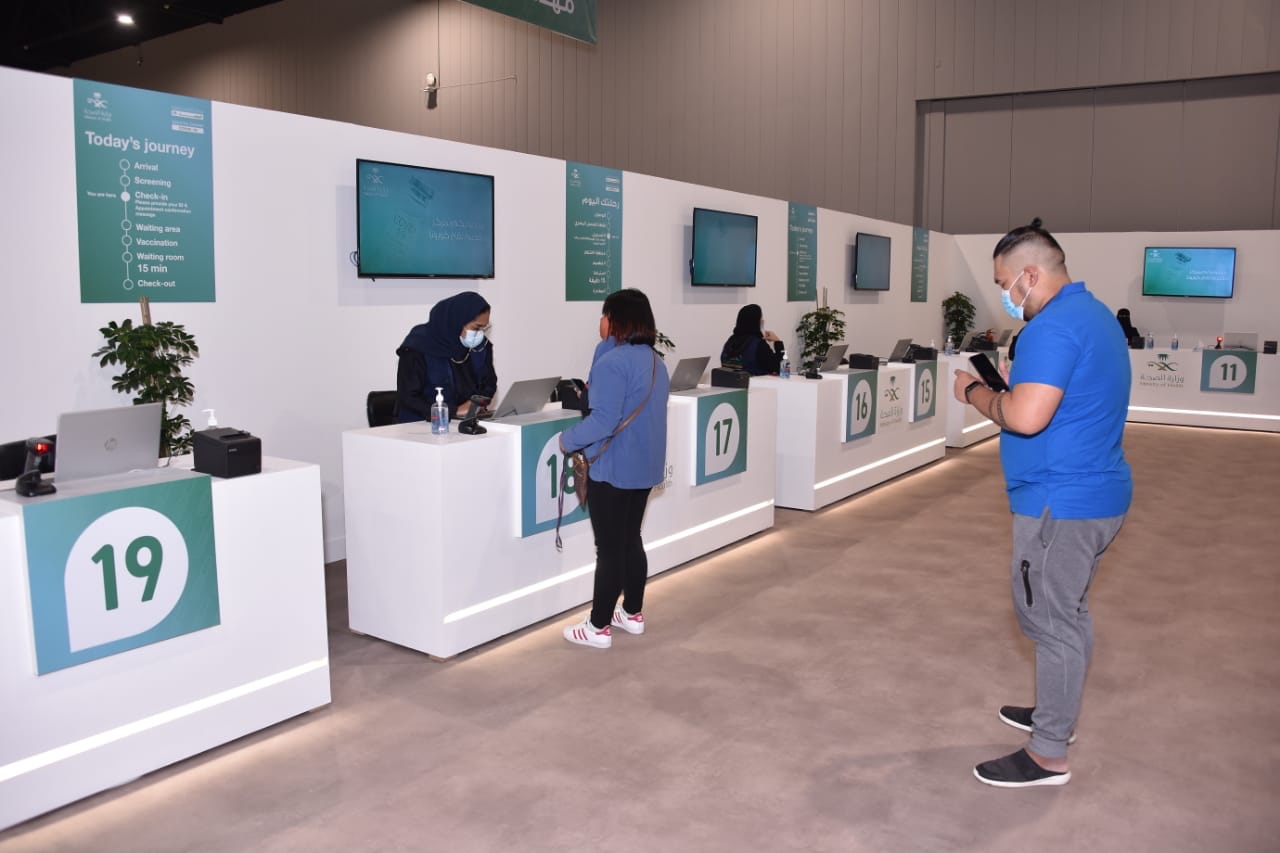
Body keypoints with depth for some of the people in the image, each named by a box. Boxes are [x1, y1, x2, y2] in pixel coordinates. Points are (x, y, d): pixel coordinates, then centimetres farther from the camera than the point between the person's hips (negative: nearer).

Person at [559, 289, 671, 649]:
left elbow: (604, 421, -26)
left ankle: (599, 627, 10)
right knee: (631, 540, 19)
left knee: (609, 548, -1)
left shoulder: (613, 362, -20)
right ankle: (633, 614, 29)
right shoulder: (656, 362, 10)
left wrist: (568, 439, -11)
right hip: (644, 467, 9)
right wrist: (592, 393, 18)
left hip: (613, 469, -9)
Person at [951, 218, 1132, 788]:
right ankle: (1058, 714, 38)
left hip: (1061, 501, -11)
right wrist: (1011, 383, 11)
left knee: (1050, 620, -1)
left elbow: (1026, 417, -29)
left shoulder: (1054, 326, -20)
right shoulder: (1095, 315, 13)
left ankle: (1048, 755, 11)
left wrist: (976, 392, -12)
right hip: (1096, 491, 11)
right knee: (1067, 613, 22)